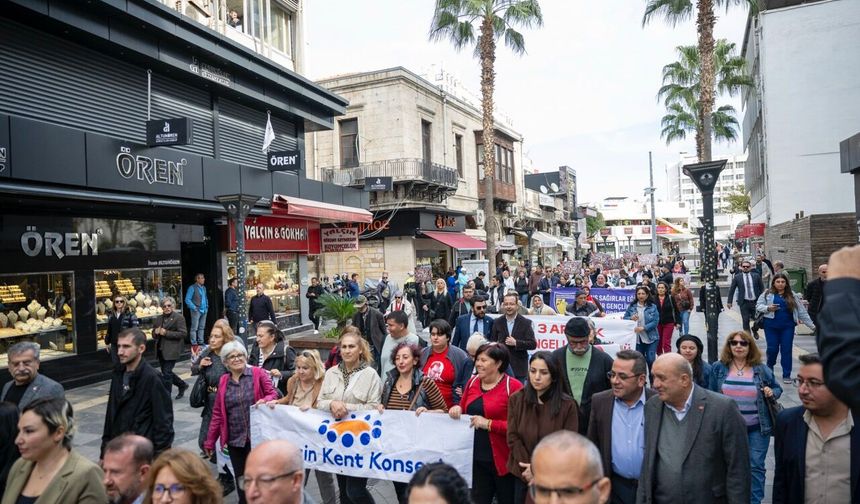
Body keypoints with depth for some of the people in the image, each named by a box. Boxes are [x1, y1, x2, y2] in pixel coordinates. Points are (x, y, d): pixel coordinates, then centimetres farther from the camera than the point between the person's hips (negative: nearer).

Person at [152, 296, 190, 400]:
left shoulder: (179, 317, -7)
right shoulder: (159, 318, 14)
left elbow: (183, 333, -14)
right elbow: (154, 334, 23)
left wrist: (166, 333, -18)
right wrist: (156, 332, -2)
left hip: (172, 350, -7)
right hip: (161, 350, 7)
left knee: (166, 373, -7)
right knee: (166, 372, 12)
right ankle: (182, 385, 32)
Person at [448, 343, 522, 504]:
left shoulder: (513, 386, -14)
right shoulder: (472, 382, 5)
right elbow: (463, 411, 18)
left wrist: (489, 424, -21)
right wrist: (456, 410, -4)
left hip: (502, 460, -5)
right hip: (476, 458, 5)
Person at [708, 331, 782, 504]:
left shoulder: (761, 369, -2)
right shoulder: (719, 368, -1)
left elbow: (778, 388, 11)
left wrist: (772, 392, -12)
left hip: (757, 428, -1)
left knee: (756, 466, 4)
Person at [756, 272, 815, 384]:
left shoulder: (792, 296, 8)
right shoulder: (767, 294, 2)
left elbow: (801, 311, 9)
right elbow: (758, 306, 1)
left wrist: (811, 325, 8)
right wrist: (768, 308, -19)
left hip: (787, 326, 1)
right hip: (771, 326, -1)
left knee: (787, 349, 1)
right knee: (772, 348, 1)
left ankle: (786, 375, 10)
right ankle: (769, 369, 27)